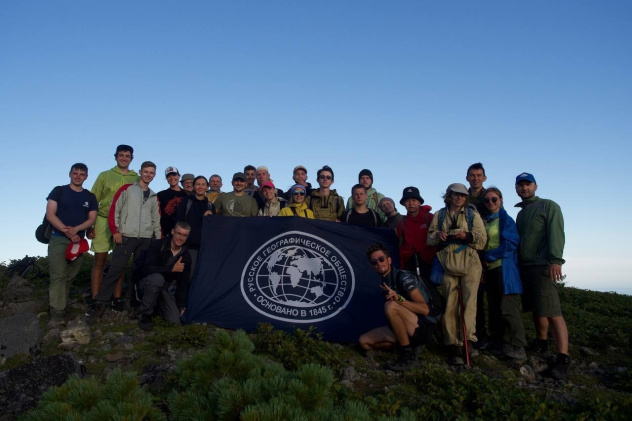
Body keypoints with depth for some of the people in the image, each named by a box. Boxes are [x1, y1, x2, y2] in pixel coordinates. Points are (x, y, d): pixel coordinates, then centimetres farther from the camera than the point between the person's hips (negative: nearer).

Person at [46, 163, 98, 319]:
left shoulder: (90, 197, 10)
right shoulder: (58, 191, 2)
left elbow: (92, 219, 4)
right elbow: (50, 215, -6)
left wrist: (76, 229, -15)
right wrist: (67, 232, -15)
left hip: (79, 240, 4)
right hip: (58, 239, -3)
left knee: (70, 276, 10)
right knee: (58, 275, -10)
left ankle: (62, 302, 25)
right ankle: (57, 308, -8)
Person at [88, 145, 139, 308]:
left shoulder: (136, 179, 8)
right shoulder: (105, 175, 7)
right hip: (103, 221, -1)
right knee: (100, 260, -1)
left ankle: (117, 299, 14)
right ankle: (95, 299, 5)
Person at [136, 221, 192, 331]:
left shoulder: (186, 256, -3)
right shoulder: (157, 245, -15)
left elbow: (183, 282, 3)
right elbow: (146, 269, -25)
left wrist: (182, 306, 0)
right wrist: (172, 268, -27)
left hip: (167, 289, 4)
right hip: (148, 284, -4)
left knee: (175, 320, -12)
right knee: (157, 278, -39)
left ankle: (157, 305, 20)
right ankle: (145, 315, -19)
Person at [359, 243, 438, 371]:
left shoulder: (404, 277, -14)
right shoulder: (385, 283, 10)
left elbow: (425, 309, -22)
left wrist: (399, 299, -32)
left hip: (424, 328, -8)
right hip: (407, 331, 8)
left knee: (390, 306, -33)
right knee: (364, 341, 0)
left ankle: (407, 354, -21)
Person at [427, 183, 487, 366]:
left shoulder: (472, 214, 12)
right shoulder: (439, 215, 16)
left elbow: (482, 240, 6)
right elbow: (430, 238, 15)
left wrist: (467, 236, -13)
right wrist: (437, 235, -8)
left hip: (469, 262, -1)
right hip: (448, 263, 1)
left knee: (469, 299, -16)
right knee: (450, 304, -2)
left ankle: (468, 339, -14)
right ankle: (453, 345, 0)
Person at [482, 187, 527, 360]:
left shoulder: (506, 220, -2)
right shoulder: (485, 221, 16)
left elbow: (511, 243, -12)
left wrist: (489, 256, -12)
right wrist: (484, 259, 0)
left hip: (504, 268, -7)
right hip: (490, 269, 7)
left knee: (507, 308, -9)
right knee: (494, 308, 9)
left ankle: (517, 347, -3)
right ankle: (499, 343, 17)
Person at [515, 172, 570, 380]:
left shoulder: (548, 206, 1)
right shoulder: (521, 214, 22)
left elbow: (556, 234, -12)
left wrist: (555, 260, -23)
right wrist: (517, 262, 14)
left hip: (543, 266, -7)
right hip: (525, 267, 7)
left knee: (552, 312, -13)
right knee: (536, 309, 12)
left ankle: (563, 359, -14)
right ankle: (541, 344, 25)